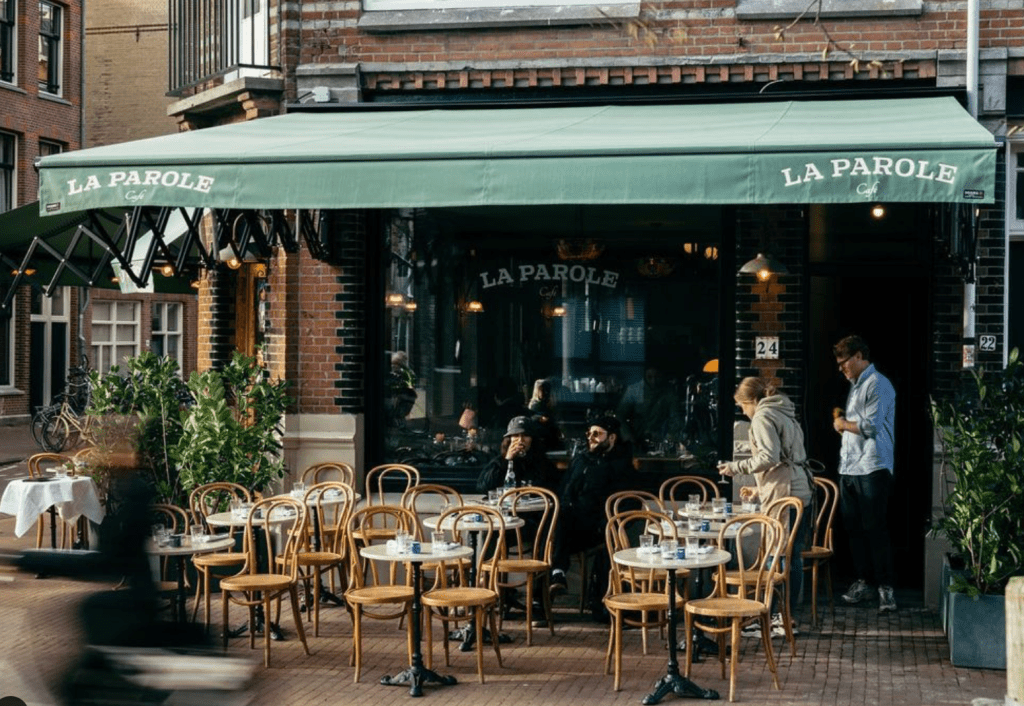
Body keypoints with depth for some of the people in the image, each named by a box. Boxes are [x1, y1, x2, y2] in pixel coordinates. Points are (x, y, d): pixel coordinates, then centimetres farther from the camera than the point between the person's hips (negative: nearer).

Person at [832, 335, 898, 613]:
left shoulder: (878, 385, -8)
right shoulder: (856, 386, 21)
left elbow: (871, 425, -17)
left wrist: (844, 424, -3)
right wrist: (844, 425, 8)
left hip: (872, 468, -9)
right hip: (849, 468, 9)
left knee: (875, 529, -8)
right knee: (854, 529, 10)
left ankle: (886, 587, -5)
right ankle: (863, 582, 18)